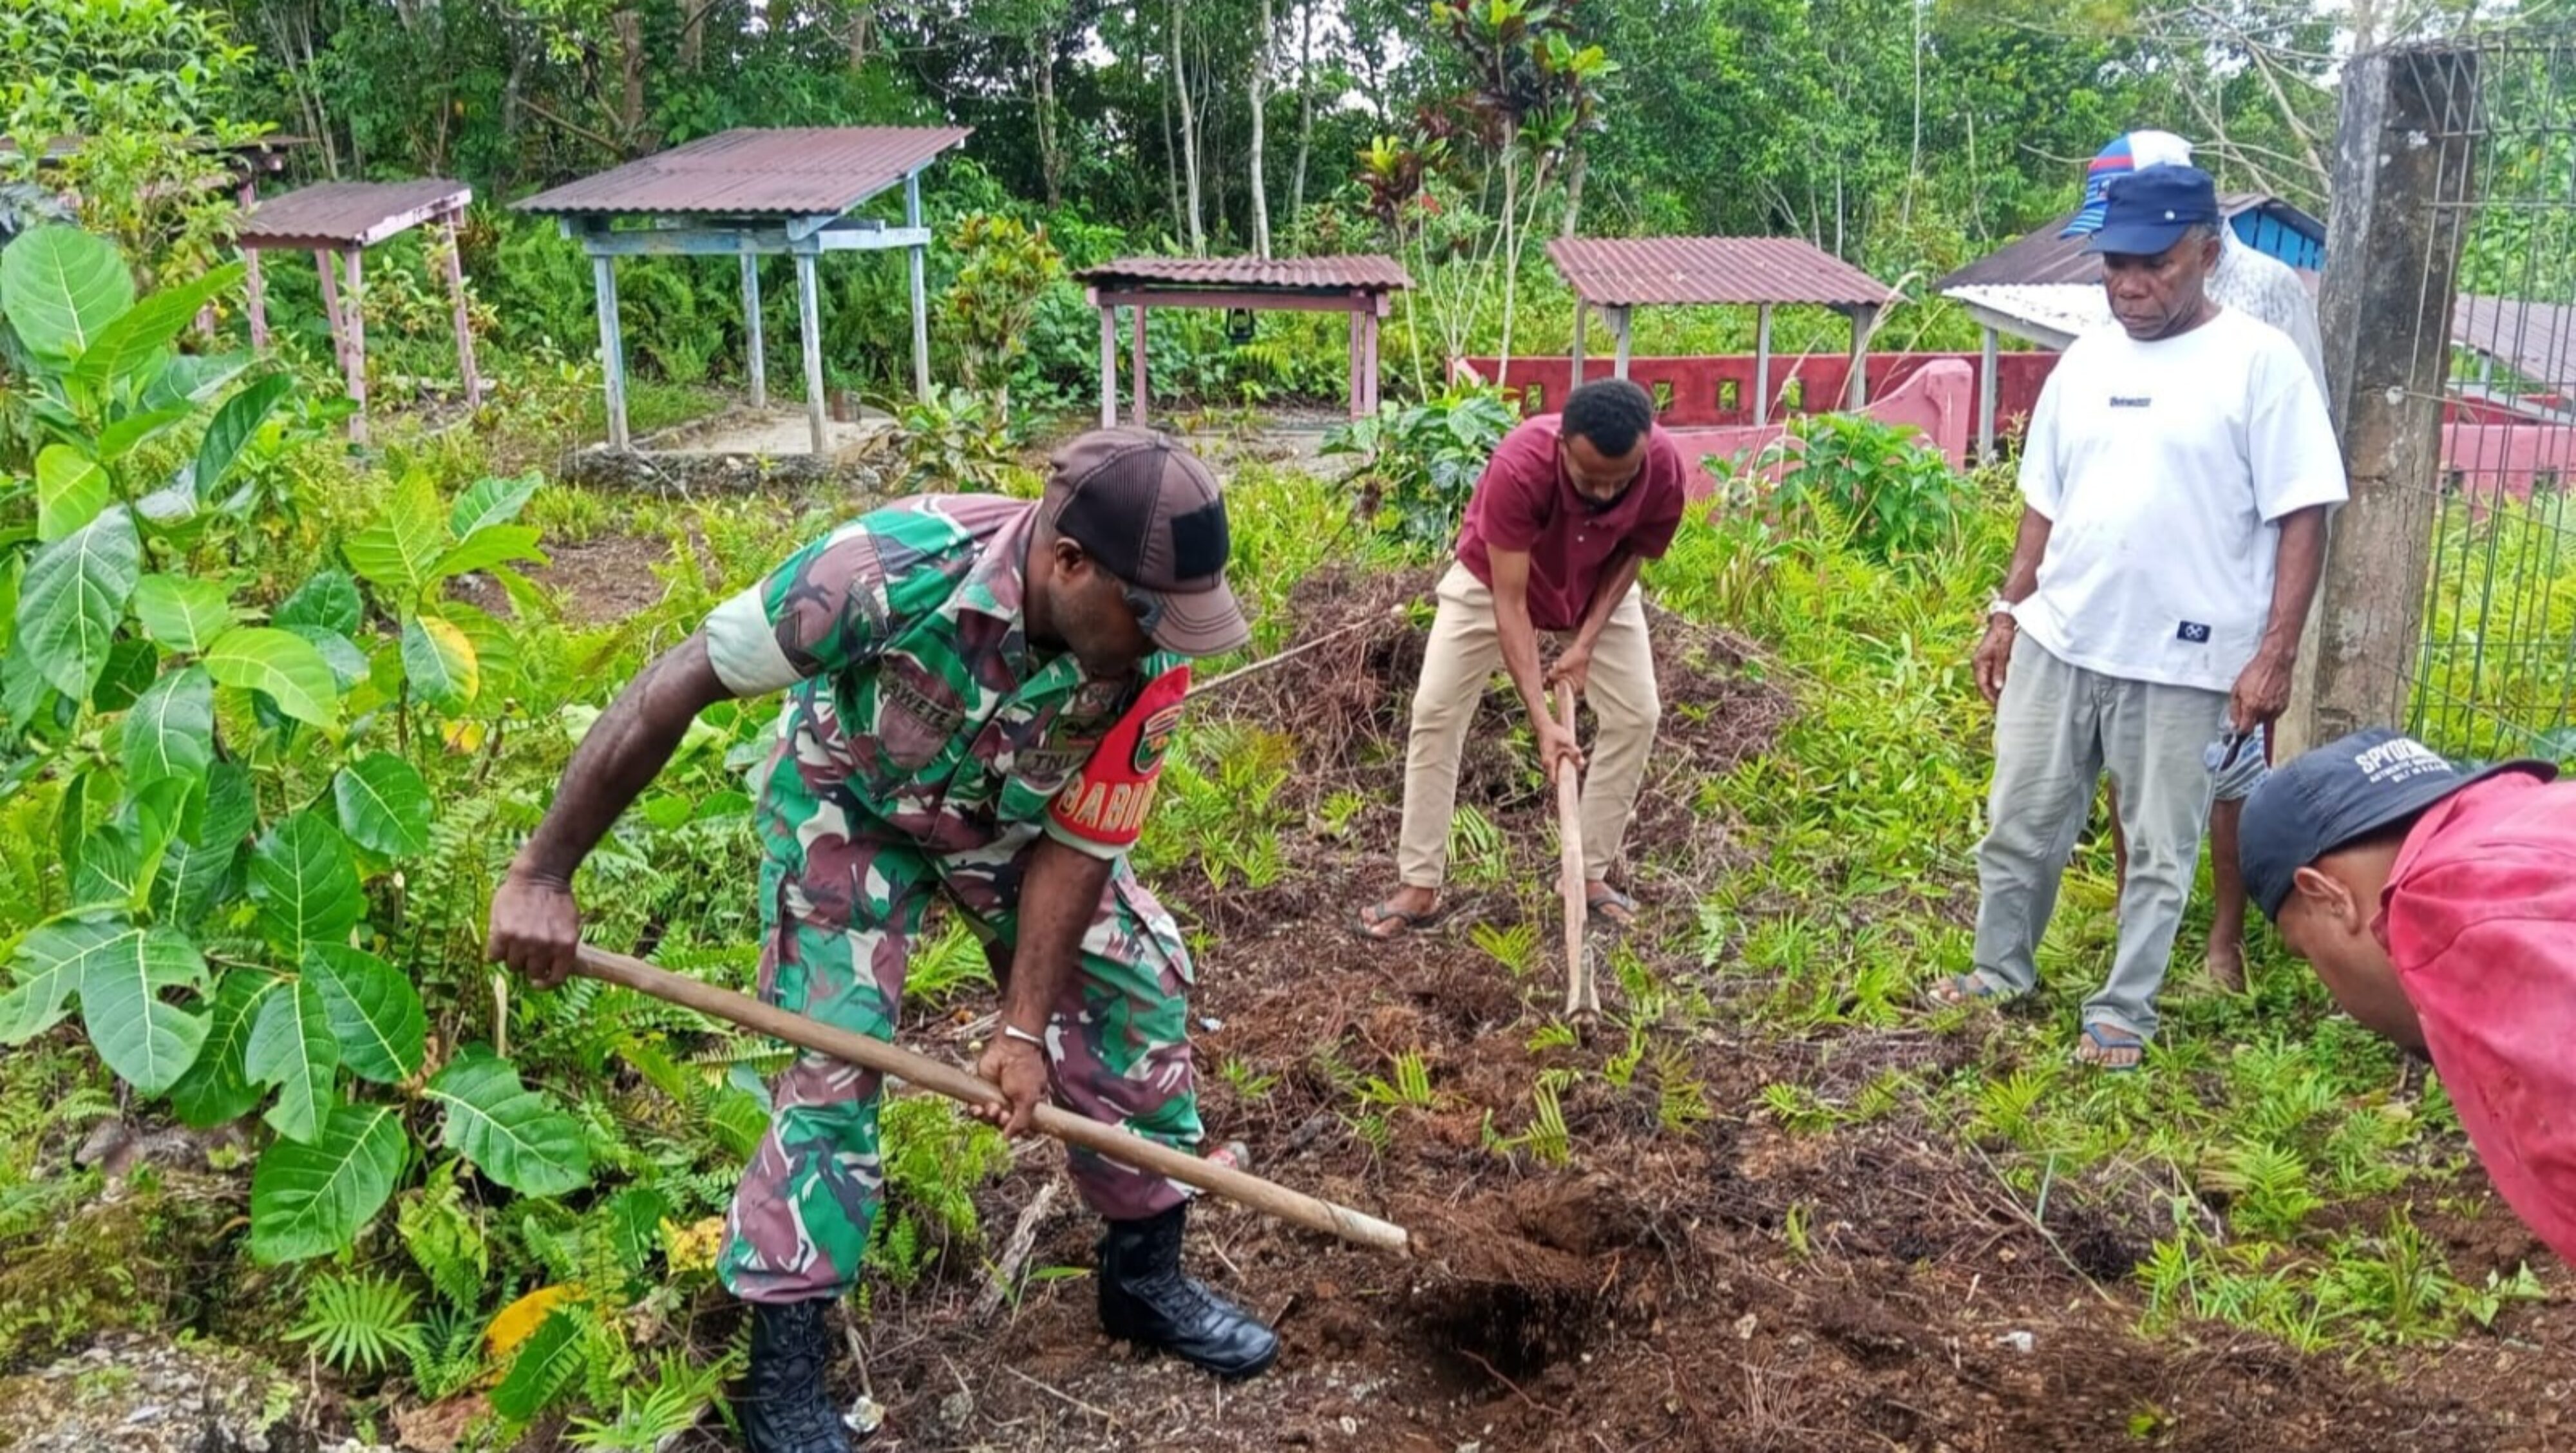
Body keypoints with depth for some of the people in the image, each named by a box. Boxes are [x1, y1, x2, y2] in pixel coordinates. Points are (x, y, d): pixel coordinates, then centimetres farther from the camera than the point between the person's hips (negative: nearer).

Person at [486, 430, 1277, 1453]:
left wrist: (1027, 1026, -20)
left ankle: (1145, 1274, 20)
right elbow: (677, 685, -33)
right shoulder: (896, 566, -41)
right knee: (833, 1056, -12)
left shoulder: (1147, 661, -29)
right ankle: (783, 1369, 4)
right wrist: (542, 874, -30)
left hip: (1013, 818, 4)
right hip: (849, 803, -4)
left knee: (1138, 986, 1)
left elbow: (1079, 849, -16)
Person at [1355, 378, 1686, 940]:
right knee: (1435, 711, -9)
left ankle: (1591, 873, 11)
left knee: (1637, 714, -4)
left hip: (1597, 585, 3)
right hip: (1493, 577, -3)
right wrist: (1541, 720, -44)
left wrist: (1586, 641, -22)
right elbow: (1509, 601, -39)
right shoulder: (1519, 466, -44)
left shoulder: (1665, 465, -34)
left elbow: (1631, 553, -12)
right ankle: (1420, 886, 0)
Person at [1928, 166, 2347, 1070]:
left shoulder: (2258, 361, -9)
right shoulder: (2085, 362, 7)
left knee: (2159, 848, 8)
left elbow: (2302, 518, -10)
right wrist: (2008, 613, 12)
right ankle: (2002, 970, 34)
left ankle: (2124, 1013, 23)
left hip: (2183, 660, -5)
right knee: (2020, 823, 14)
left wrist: (2275, 653, -14)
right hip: (2057, 642, 5)